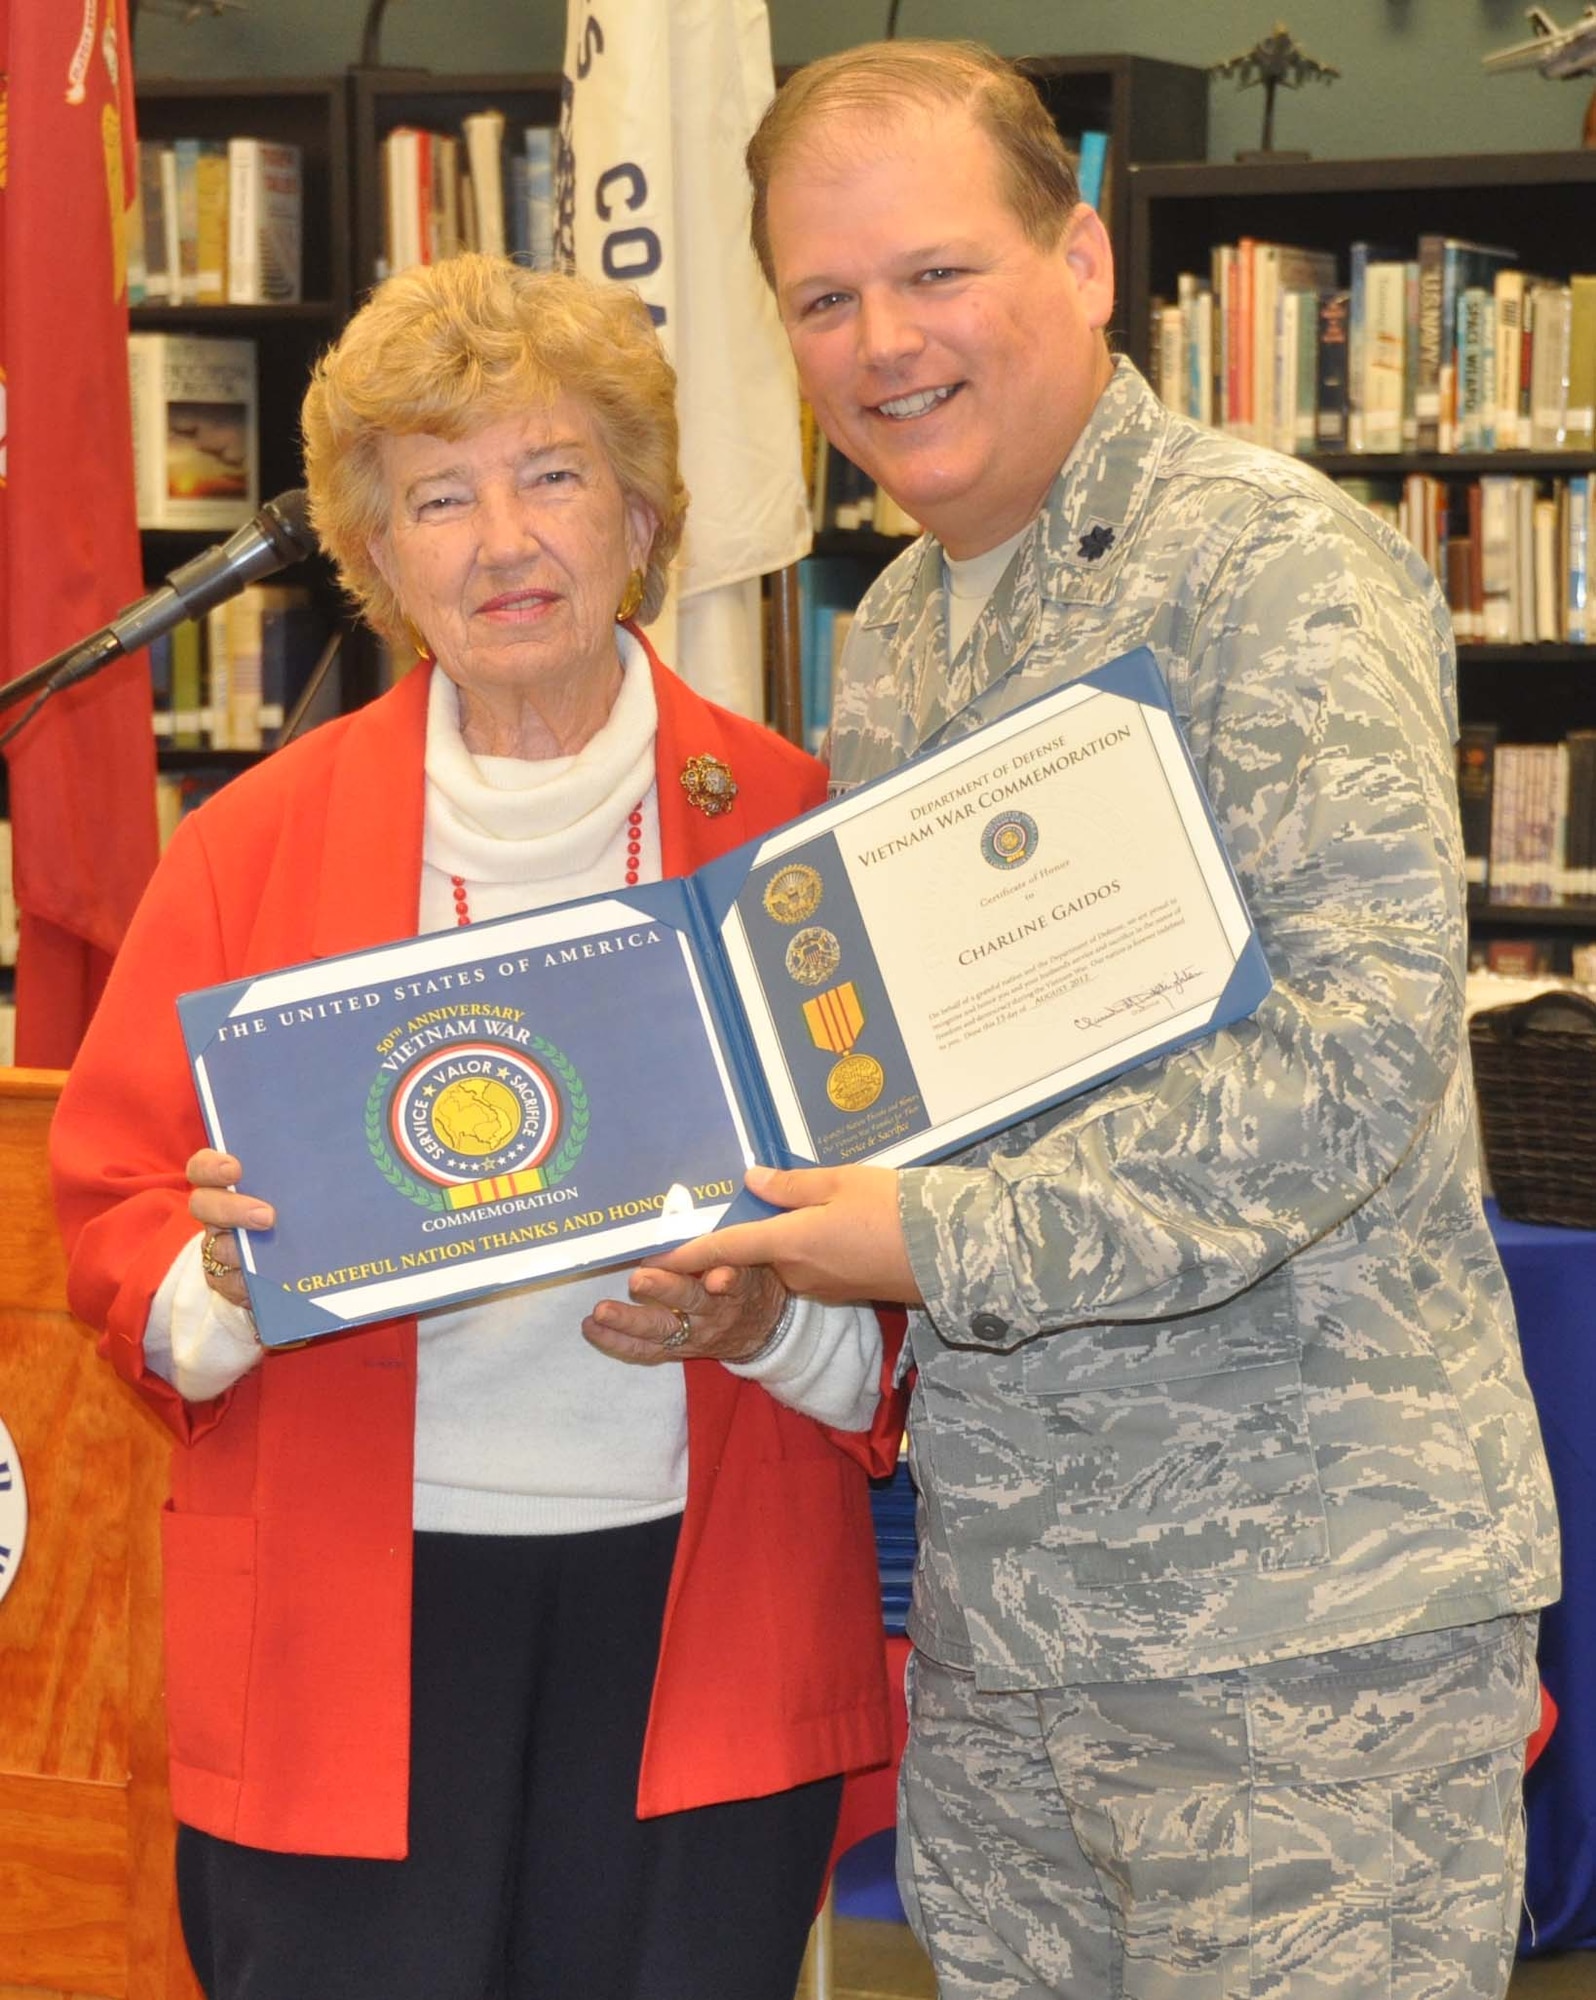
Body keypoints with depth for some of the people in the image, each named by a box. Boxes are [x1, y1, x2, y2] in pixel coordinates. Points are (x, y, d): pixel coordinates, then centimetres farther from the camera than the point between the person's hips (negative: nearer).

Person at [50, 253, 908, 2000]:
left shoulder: (790, 828, 2)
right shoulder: (254, 844, 3)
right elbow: (114, 1218, 6)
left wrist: (767, 1321, -15)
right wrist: (221, 1281, -16)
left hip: (700, 1611, 0)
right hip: (347, 1639, 0)